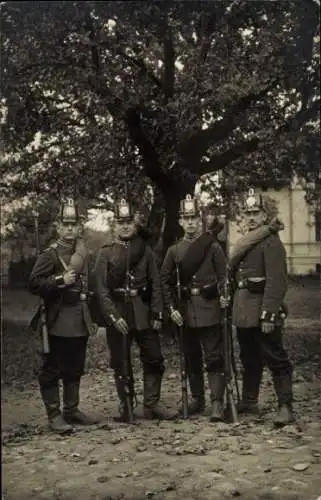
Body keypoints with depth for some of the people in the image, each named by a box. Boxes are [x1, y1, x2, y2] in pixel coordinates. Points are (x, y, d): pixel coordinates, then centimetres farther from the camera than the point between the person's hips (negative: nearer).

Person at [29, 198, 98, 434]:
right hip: (58, 321, -7)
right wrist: (60, 280, -23)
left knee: (75, 368, 14)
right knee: (53, 369, 0)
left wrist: (90, 318, 19)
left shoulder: (82, 252, 12)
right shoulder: (50, 254, -9)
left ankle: (72, 409, 26)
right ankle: (54, 415, 7)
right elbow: (34, 284, -14)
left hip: (80, 320, 7)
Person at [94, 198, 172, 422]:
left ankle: (152, 404, 13)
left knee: (154, 359, 2)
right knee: (120, 364, 6)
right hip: (117, 314, -1)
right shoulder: (105, 253, 2)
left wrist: (157, 314, -4)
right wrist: (114, 316, -15)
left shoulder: (146, 251, 7)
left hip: (144, 313, 2)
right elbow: (102, 288, -5)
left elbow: (156, 284, 5)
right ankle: (125, 406, 18)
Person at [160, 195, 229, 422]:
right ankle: (197, 398, 26)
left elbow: (223, 275, -3)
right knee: (192, 358, 13)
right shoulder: (174, 250, 7)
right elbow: (166, 281, 8)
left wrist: (224, 296, -20)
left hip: (210, 308, -4)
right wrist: (172, 308, 0)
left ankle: (218, 403, -3)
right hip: (186, 311, 4)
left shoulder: (213, 246, -1)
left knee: (214, 356, -5)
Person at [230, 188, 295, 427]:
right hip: (243, 312, 8)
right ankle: (249, 401, 30)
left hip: (262, 311, -8)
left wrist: (268, 315, -23)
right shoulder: (244, 243, 16)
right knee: (250, 359, 18)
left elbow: (276, 282, -18)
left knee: (276, 358, -3)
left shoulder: (271, 242, -10)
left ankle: (286, 406, 2)